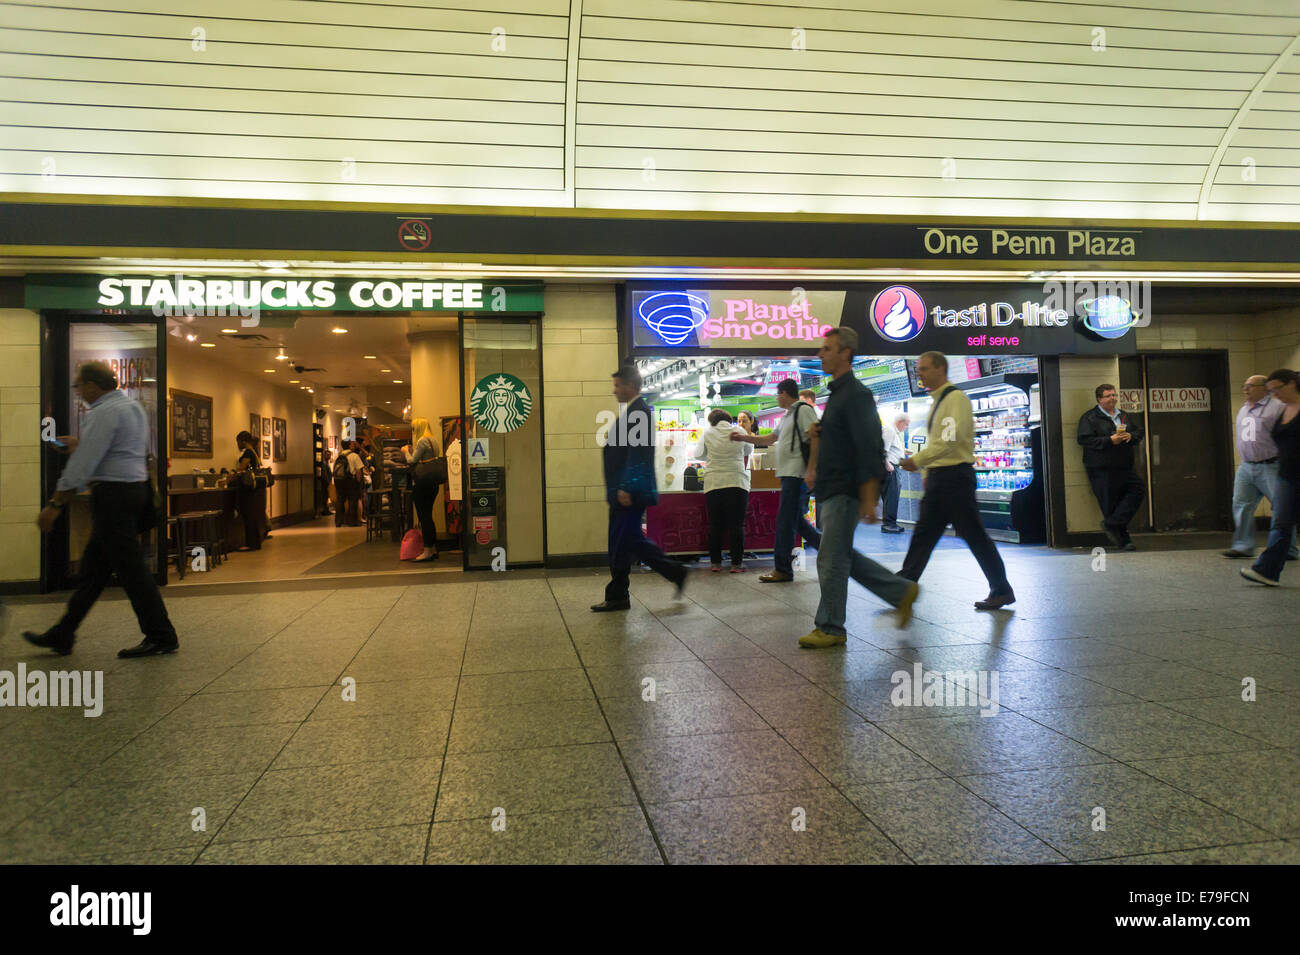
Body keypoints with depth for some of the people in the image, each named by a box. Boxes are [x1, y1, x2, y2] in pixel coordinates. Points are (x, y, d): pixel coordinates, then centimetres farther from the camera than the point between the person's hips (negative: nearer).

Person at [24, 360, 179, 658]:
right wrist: (80, 445, 29)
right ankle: (62, 635, 23)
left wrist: (55, 504, -14)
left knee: (130, 569, -5)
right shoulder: (133, 407, 15)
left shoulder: (104, 413, -15)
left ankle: (161, 637, 0)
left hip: (113, 494, -10)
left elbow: (82, 465, -18)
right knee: (94, 567, 14)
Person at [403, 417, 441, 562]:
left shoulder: (422, 441, -11)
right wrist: (412, 452, 21)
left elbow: (412, 461, -9)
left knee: (423, 517, -5)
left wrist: (406, 451, 8)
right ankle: (433, 549, 17)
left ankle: (427, 551, -4)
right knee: (428, 516, 13)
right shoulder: (432, 442, 17)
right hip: (433, 481, 9)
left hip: (422, 481, -9)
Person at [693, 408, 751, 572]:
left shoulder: (707, 433, 5)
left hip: (713, 484, 1)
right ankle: (736, 563, 2)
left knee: (715, 525, 8)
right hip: (737, 482, -1)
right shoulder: (740, 431, 7)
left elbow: (698, 455, 13)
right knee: (736, 525, 2)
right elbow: (747, 452, 23)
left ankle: (716, 562, 11)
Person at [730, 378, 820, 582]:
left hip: (797, 475, -10)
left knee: (785, 521, -6)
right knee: (796, 520, 12)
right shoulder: (788, 416, 22)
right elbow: (770, 439, 29)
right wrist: (743, 437, 26)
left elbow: (815, 439, -16)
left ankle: (783, 569, 0)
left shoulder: (803, 410, -8)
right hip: (789, 474, 10)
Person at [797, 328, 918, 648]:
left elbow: (869, 449, -20)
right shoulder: (838, 393, 16)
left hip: (845, 493, -10)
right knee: (841, 556, 15)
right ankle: (901, 591, 25)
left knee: (832, 560, -3)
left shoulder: (856, 395, -15)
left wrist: (868, 500, -23)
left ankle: (830, 628, 9)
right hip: (834, 490, 10)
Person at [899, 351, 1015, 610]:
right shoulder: (937, 402, 18)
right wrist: (928, 474, 20)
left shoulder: (956, 398, -10)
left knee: (974, 535, -1)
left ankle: (1002, 591, 11)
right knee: (923, 534, 6)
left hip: (955, 475, -9)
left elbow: (950, 439, -23)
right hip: (938, 477, 9)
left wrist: (917, 459, -25)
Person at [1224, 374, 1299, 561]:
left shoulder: (1278, 408, -7)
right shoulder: (1243, 410, 17)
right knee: (1240, 505, 3)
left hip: (1269, 467, -7)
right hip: (1246, 467, 7)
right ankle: (1243, 546, 10)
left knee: (1281, 508, 0)